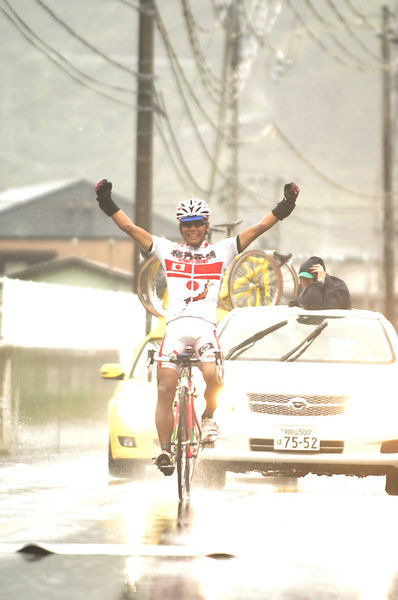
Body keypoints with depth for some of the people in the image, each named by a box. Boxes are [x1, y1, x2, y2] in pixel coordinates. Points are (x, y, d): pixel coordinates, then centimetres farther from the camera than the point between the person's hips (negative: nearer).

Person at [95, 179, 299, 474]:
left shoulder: (221, 250, 15)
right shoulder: (168, 250, 17)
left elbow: (258, 228, 8)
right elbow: (130, 227, 13)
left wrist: (283, 208, -2)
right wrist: (108, 204, 4)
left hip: (206, 325, -1)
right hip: (175, 325, 1)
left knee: (212, 378, -25)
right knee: (166, 389, -11)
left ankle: (208, 417, 7)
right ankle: (165, 450, -4)